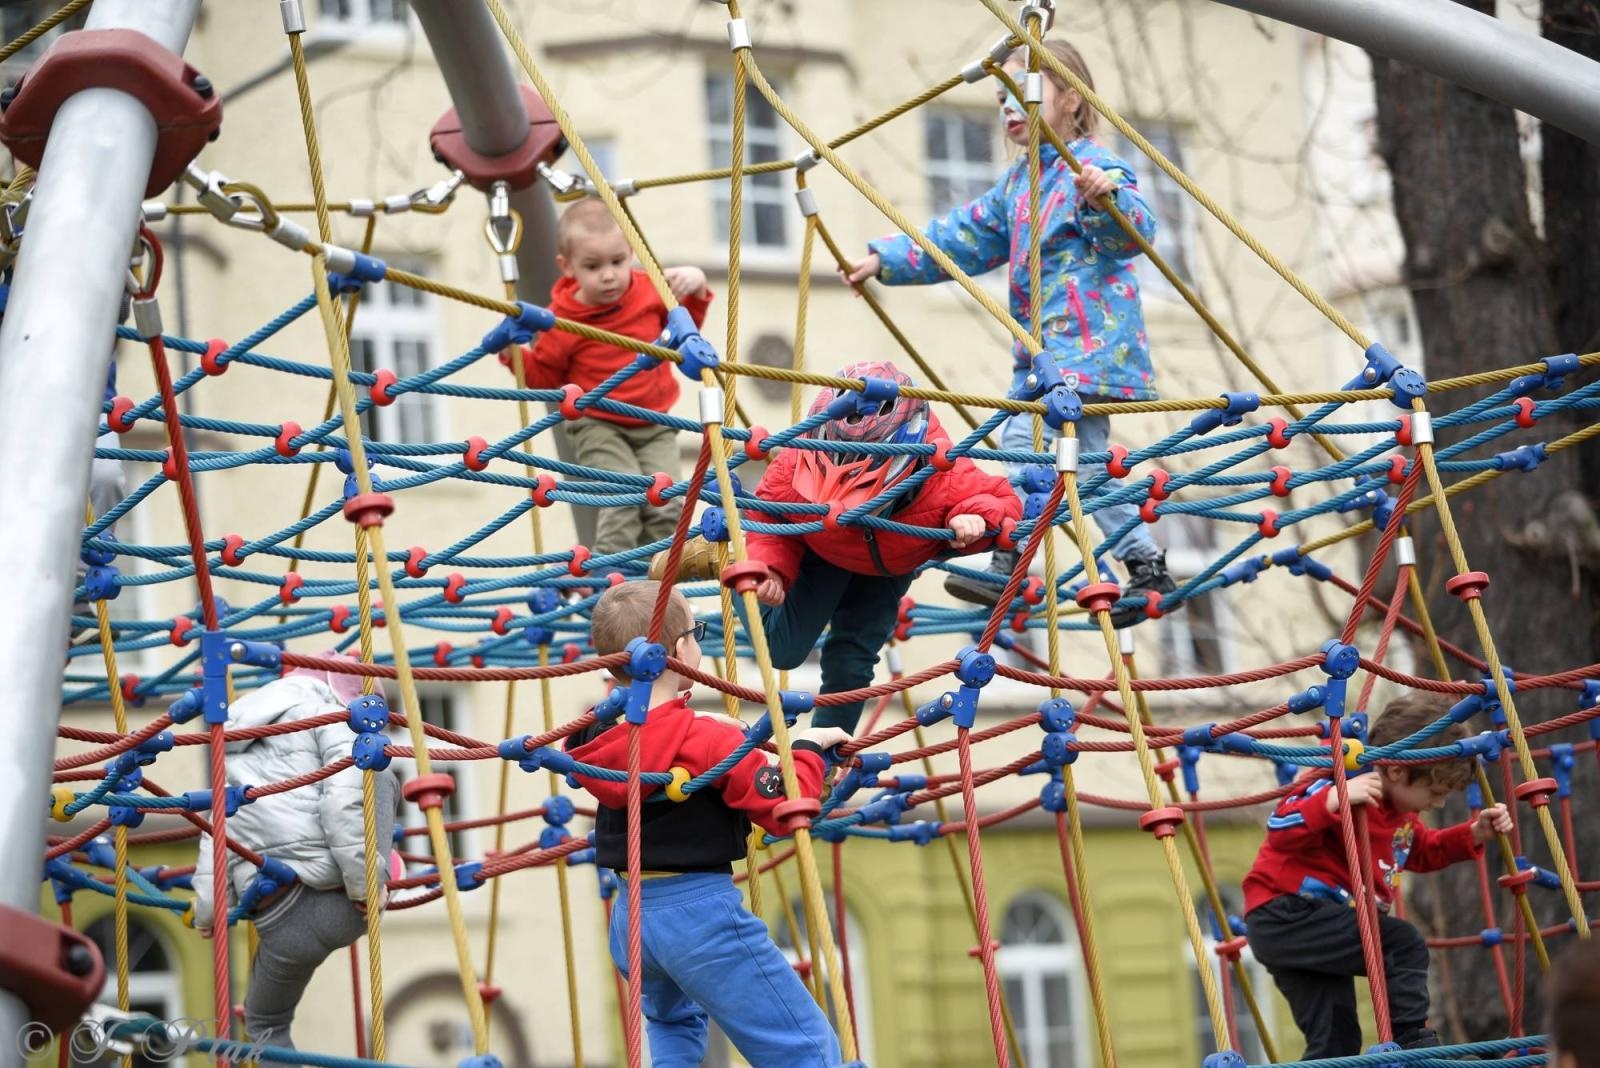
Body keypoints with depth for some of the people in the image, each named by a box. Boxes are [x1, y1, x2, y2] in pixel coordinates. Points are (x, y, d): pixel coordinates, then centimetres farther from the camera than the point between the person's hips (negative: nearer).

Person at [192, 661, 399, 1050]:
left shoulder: (236, 748, 25)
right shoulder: (325, 713, 5)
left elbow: (217, 829, 19)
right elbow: (345, 804, -10)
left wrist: (209, 908, 17)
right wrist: (366, 883, -11)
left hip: (283, 923, 4)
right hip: (342, 904, -4)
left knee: (265, 1025, 27)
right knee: (378, 780, 20)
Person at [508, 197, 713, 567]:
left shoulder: (648, 291, -4)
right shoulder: (564, 321, -13)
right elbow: (544, 377, 0)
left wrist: (694, 290, -4)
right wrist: (516, 354, -18)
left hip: (654, 425, 4)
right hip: (598, 426, -3)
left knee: (667, 502, -9)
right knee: (625, 496, -23)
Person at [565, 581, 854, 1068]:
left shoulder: (594, 735, 3)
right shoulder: (707, 741, -16)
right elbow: (784, 807, -16)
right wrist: (808, 748, -1)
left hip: (630, 917, 7)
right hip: (700, 912, -7)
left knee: (674, 1020, 37)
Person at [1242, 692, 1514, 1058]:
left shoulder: (1398, 806, 12)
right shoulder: (1339, 782, -18)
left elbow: (1423, 852, 28)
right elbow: (1280, 830, -27)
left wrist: (1473, 834, 13)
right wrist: (1331, 801, -43)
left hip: (1312, 925, 10)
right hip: (1284, 915, -10)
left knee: (1336, 1040, 9)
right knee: (1403, 944, -23)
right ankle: (1414, 1046, -20)